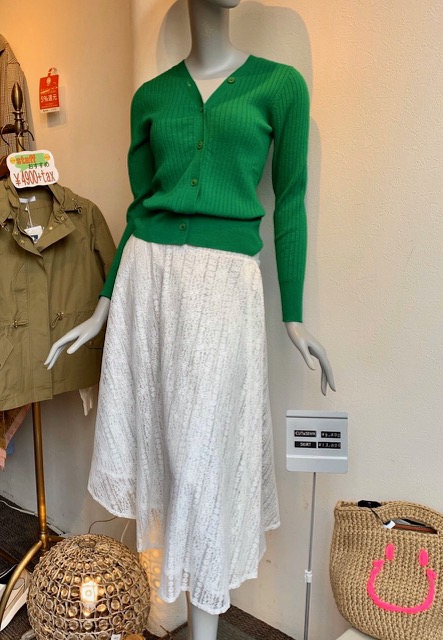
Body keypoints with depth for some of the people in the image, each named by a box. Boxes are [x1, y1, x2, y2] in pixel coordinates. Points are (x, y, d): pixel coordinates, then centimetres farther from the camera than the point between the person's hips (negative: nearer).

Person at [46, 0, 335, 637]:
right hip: (147, 271, 4)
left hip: (227, 279, -3)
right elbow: (139, 205, 12)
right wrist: (102, 307, 10)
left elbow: (290, 202, 3)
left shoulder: (281, 83, 5)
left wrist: (294, 316, 0)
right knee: (148, 425, 10)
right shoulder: (151, 95, 12)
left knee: (206, 447, 1)